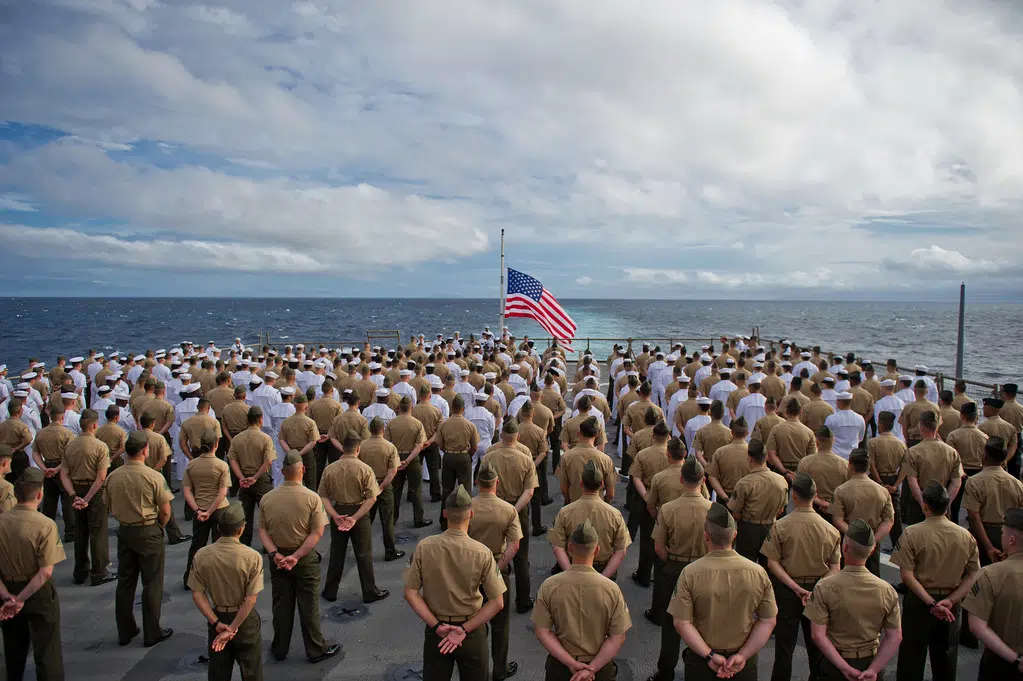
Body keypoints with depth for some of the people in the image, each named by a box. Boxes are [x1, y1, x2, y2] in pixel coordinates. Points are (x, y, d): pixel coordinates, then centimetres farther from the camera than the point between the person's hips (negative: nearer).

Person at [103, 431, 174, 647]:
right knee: (152, 584, 6)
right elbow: (165, 511, -13)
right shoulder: (153, 477, -18)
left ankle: (125, 631, 27)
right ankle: (152, 633, 14)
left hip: (124, 532, 5)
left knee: (125, 582, 16)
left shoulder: (113, 477, -4)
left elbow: (110, 507, 7)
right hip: (148, 533, -5)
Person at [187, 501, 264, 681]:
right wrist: (233, 628, -14)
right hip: (245, 620, -3)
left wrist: (217, 623, -8)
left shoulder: (201, 556, -12)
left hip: (217, 617, 3)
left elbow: (197, 595, -9)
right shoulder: (253, 557, -22)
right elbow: (251, 599, -22)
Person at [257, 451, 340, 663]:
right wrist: (296, 556, -17)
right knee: (308, 605, 9)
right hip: (306, 558, -3)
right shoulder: (312, 498, -16)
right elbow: (317, 533, -18)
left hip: (277, 558, 3)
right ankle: (315, 650, 21)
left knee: (281, 604, 16)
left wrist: (275, 554, -11)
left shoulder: (267, 498, -8)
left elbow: (262, 531, -6)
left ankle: (279, 649, 29)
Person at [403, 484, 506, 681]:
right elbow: (497, 603, -17)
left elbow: (410, 593, -10)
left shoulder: (424, 547, -15)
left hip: (435, 630, 1)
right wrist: (464, 629, -13)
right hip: (472, 630, -1)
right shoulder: (482, 553, -19)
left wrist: (437, 626, -9)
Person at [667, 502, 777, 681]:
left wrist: (710, 656, -13)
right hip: (744, 661, 1)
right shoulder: (758, 573, -12)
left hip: (702, 660, -1)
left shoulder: (690, 574, -18)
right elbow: (768, 621, -9)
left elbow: (681, 623, -17)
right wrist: (742, 656, -9)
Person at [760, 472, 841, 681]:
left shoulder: (780, 526, -16)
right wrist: (816, 590, -13)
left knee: (784, 644, 10)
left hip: (787, 592, -2)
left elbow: (772, 563, -16)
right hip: (818, 591, 2)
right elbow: (835, 568, -8)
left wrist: (796, 588, -15)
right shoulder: (830, 529, -9)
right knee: (816, 644, 18)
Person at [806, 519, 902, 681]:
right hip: (870, 662, 3)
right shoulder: (887, 590, -7)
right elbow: (895, 637, -7)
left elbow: (818, 635, -18)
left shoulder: (824, 588, -15)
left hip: (835, 667, -3)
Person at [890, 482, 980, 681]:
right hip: (951, 606, 3)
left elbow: (907, 575, -20)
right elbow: (973, 575, -6)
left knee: (912, 657, 11)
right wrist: (950, 601, -12)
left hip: (918, 602, -3)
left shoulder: (912, 534, -16)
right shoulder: (966, 536, -6)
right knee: (946, 657, 20)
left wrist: (931, 603, -17)